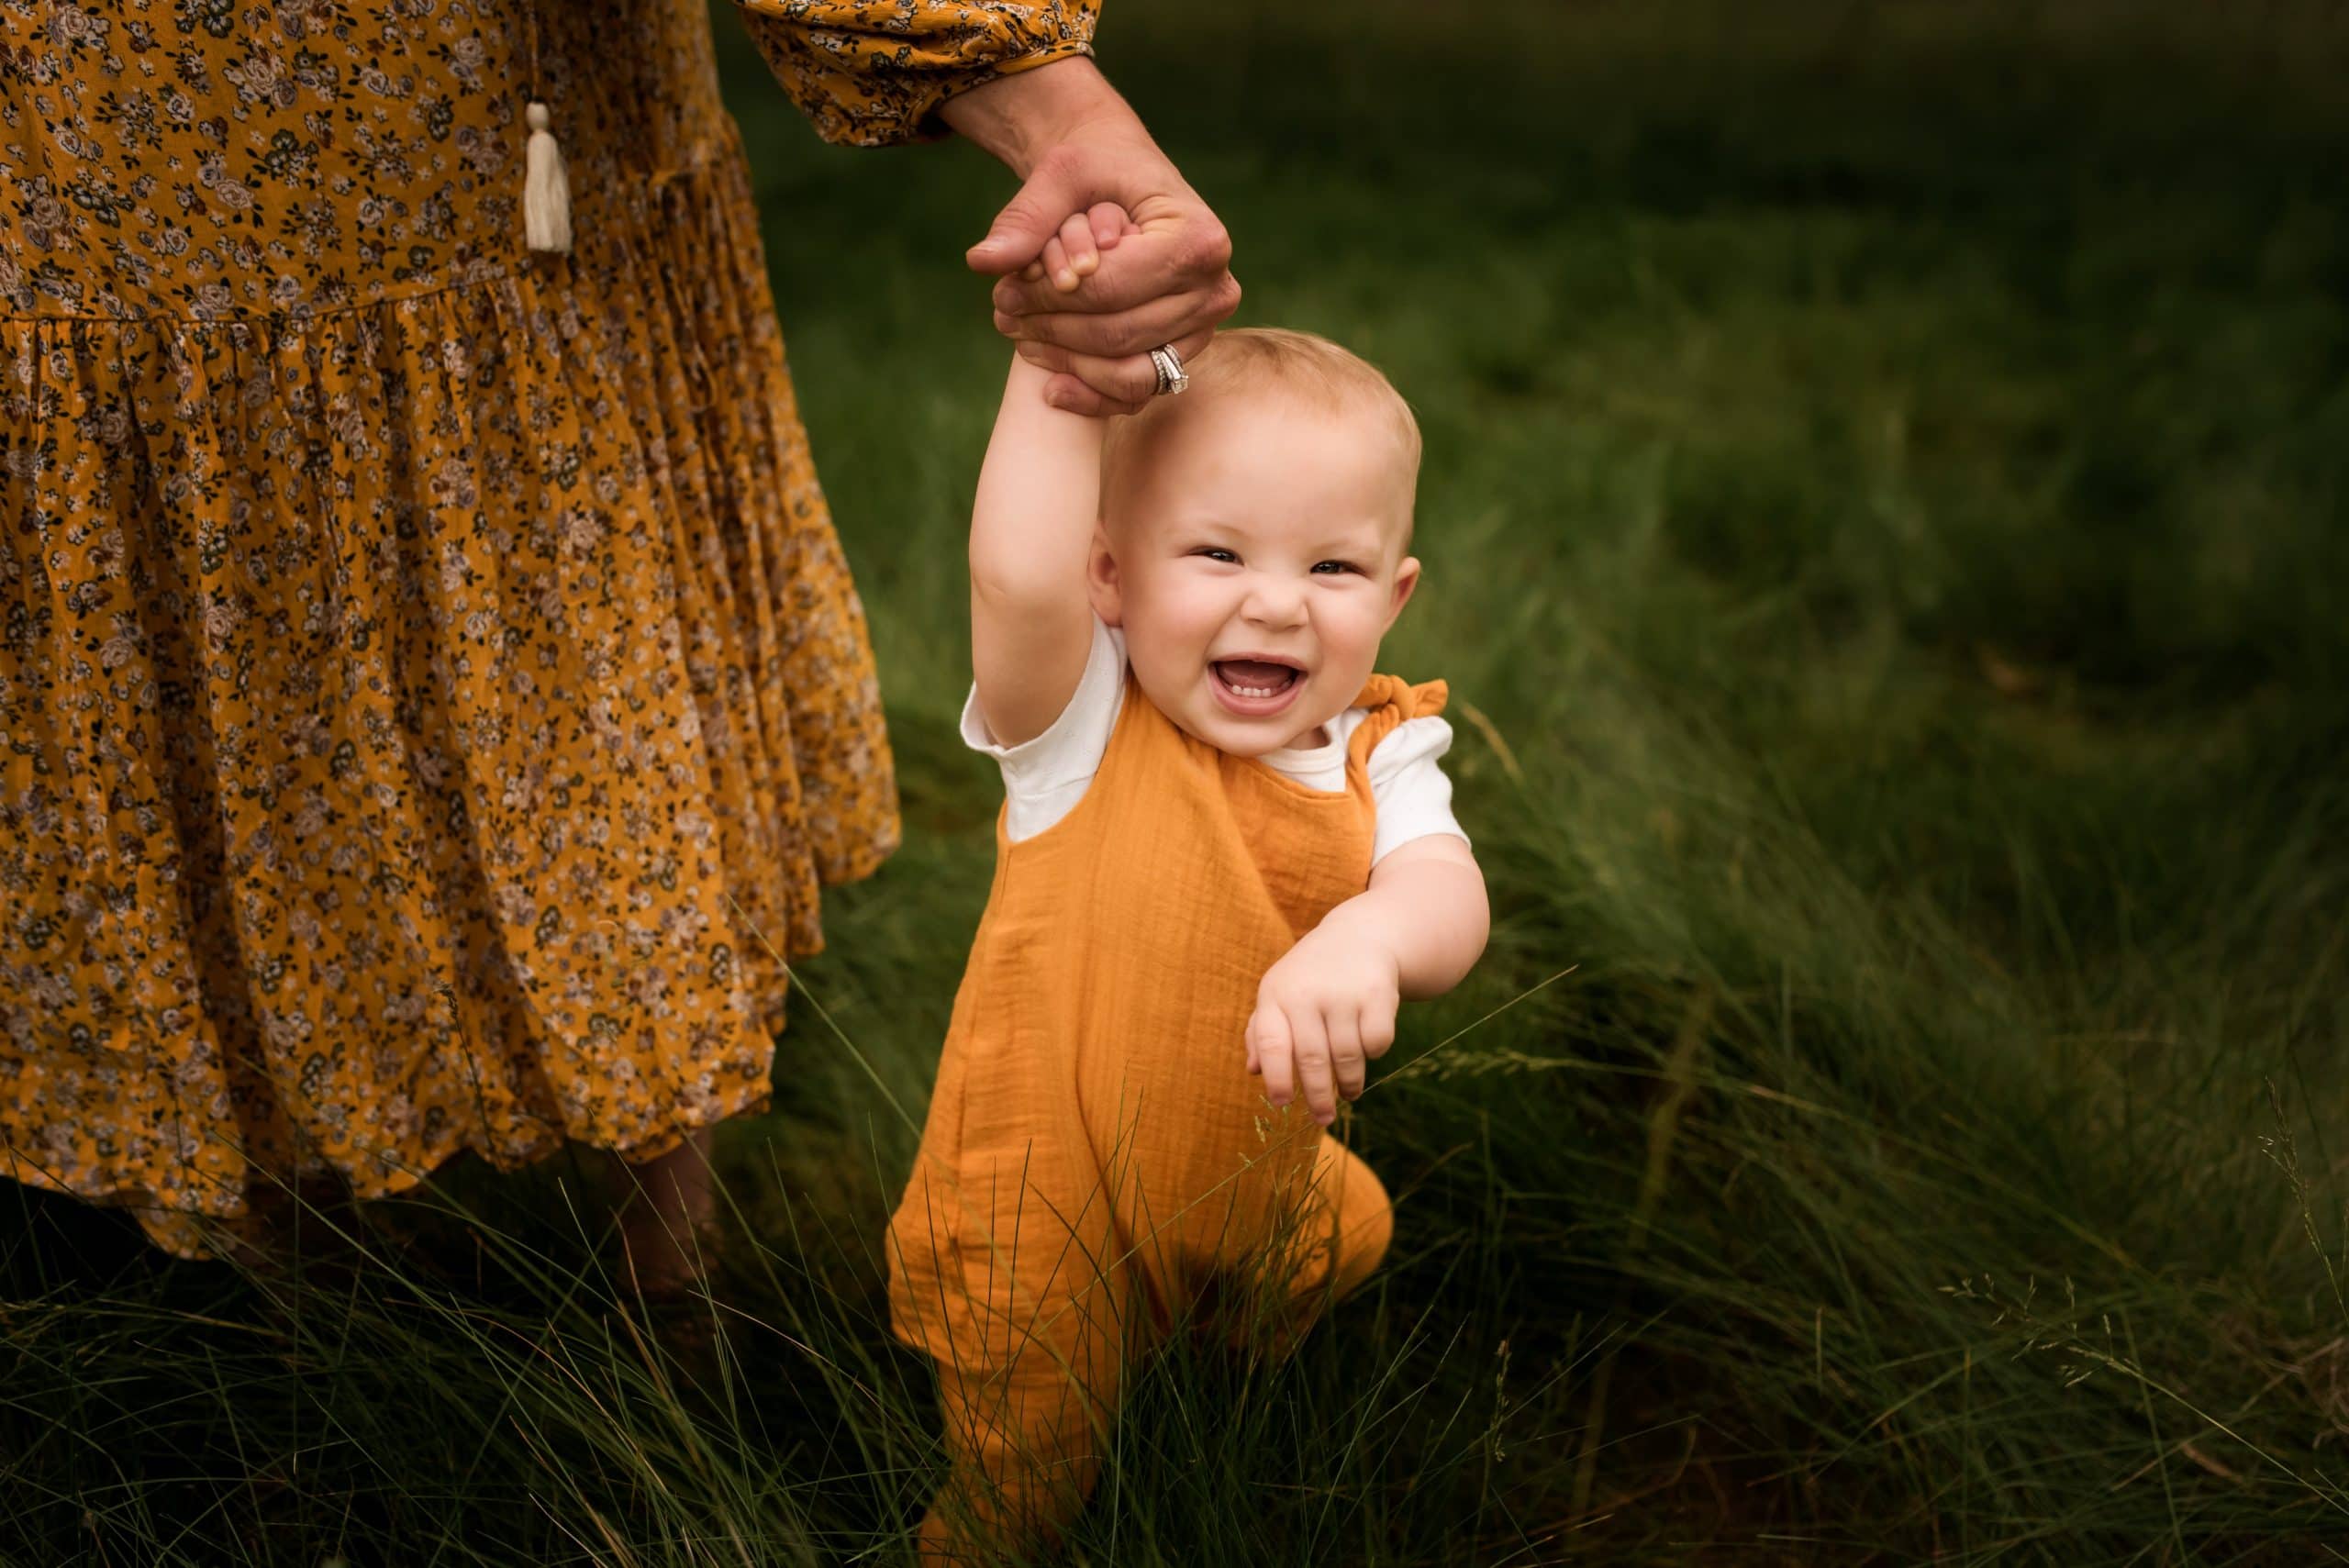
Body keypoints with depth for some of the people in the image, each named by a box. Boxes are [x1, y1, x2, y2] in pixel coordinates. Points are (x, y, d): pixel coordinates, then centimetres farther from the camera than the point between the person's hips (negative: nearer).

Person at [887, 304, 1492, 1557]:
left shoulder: (1380, 756, -11)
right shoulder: (1082, 734, -23)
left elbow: (1449, 897, -31)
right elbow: (1019, 577, -45)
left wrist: (1365, 935, -53)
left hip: (1259, 1212, 5)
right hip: (1045, 1236, -4)